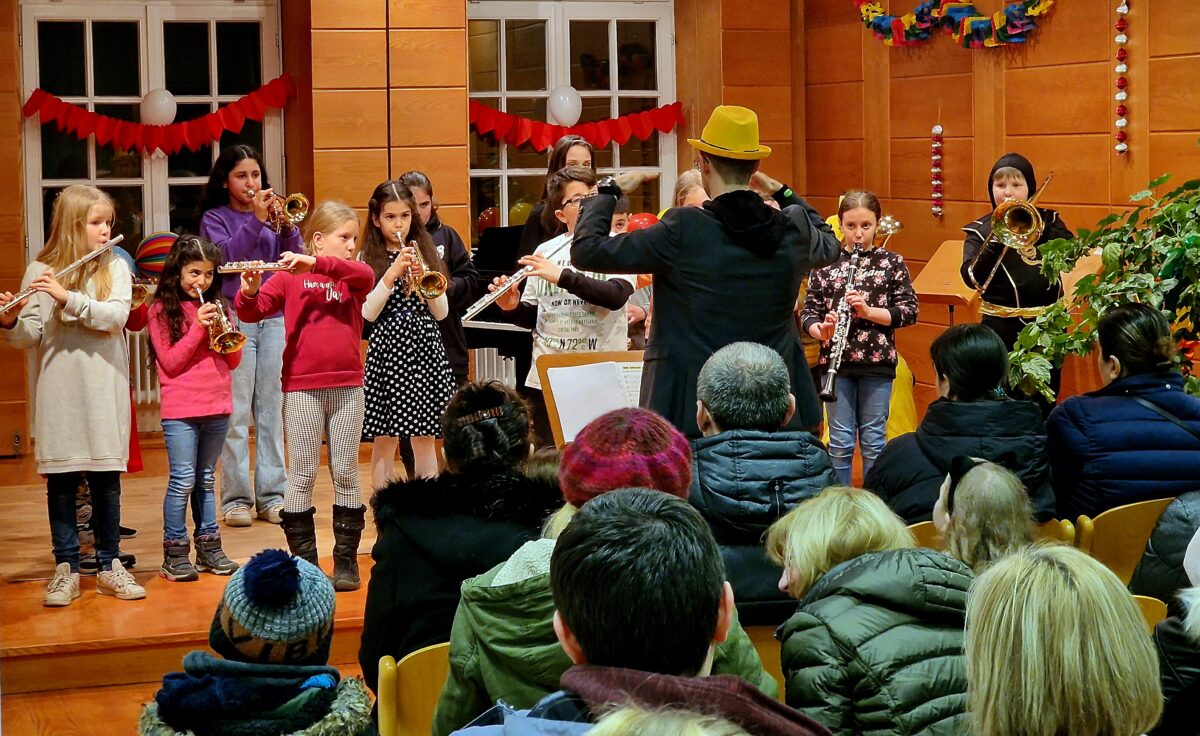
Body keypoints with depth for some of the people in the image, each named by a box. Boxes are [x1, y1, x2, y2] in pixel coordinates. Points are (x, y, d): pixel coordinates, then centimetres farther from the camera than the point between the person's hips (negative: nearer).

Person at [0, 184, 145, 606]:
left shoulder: (115, 268, 4)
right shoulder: (40, 272, 2)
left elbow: (116, 316, -13)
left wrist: (68, 297, -23)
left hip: (104, 392, 1)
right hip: (59, 393, 0)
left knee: (106, 479, 5)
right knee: (61, 480, 4)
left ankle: (109, 566, 16)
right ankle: (66, 569, 13)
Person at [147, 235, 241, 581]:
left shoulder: (216, 308, 12)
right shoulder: (162, 309, -1)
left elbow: (234, 361, 9)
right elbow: (170, 362, -8)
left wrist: (221, 330, -8)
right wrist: (197, 327, -15)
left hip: (217, 405, 4)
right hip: (180, 408, -4)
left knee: (206, 480, 12)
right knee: (183, 480, -8)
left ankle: (209, 547, 16)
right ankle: (175, 554, -3)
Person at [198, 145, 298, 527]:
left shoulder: (272, 214, 12)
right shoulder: (215, 217, 4)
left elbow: (293, 258, 1)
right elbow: (225, 256, -13)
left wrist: (286, 226, -15)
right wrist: (255, 220, -18)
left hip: (274, 318, 3)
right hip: (235, 318, -3)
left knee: (272, 410, 5)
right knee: (236, 413, -4)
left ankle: (272, 495, 10)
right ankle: (236, 498, 1)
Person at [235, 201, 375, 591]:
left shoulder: (351, 275, 7)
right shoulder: (289, 277, 1)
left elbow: (366, 275, -16)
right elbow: (252, 312, -5)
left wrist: (316, 263, -26)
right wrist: (248, 291, -26)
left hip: (347, 386, 2)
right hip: (301, 387, -2)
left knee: (346, 473, 6)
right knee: (303, 474, 2)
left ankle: (346, 559, 14)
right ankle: (304, 560, 10)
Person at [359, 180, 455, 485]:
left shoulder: (425, 253, 9)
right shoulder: (369, 260, 2)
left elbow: (441, 313, 5)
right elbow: (368, 314, -10)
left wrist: (424, 281, -11)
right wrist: (392, 274, -16)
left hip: (425, 349, 2)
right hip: (387, 349, -2)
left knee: (425, 440, 5)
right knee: (385, 440, 0)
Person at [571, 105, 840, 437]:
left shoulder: (682, 230, -15)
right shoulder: (794, 229, -1)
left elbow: (586, 251, -11)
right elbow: (829, 247, 24)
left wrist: (609, 190, 6)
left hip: (689, 412, -4)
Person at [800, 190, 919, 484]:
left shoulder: (891, 262, 3)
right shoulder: (826, 264, 5)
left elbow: (909, 311, -2)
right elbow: (808, 312, 4)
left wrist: (868, 311, -16)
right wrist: (821, 331, -18)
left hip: (877, 361, -1)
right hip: (836, 361, 1)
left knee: (873, 441, 5)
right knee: (840, 442, 4)